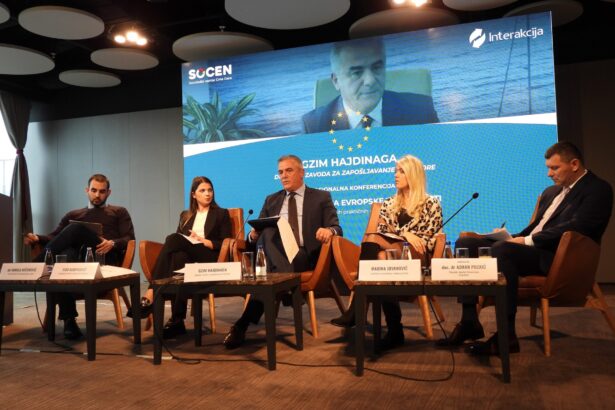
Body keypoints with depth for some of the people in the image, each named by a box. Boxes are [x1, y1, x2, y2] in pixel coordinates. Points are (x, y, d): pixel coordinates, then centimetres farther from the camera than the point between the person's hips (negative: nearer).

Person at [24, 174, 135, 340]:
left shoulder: (119, 212, 23)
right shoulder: (73, 215, 32)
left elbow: (130, 239, 9)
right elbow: (55, 238, 20)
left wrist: (112, 243, -13)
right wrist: (38, 238, -3)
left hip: (106, 260, -2)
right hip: (78, 260, 3)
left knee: (76, 229, -29)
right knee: (66, 255, -38)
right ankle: (69, 320, -37)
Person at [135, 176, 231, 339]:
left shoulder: (221, 214, 16)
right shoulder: (185, 215, 27)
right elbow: (178, 243, 18)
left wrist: (204, 241, -9)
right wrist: (189, 240, -5)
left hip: (209, 259, -3)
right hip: (186, 256, 3)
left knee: (173, 239, -31)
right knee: (178, 256, -37)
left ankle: (152, 293, -35)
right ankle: (176, 320, -42)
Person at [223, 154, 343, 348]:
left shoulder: (321, 197, 12)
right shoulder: (271, 200, 23)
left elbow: (336, 228, 2)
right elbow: (260, 231, 14)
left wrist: (329, 231, -24)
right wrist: (253, 235, -11)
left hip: (305, 255, -2)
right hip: (276, 254, 3)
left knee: (277, 270, -34)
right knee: (267, 232, -31)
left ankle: (242, 325, -29)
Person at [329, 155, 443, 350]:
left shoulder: (431, 204, 12)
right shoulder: (389, 204, 23)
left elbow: (429, 239, 1)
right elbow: (382, 233, 8)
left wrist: (403, 239, -11)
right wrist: (404, 235, -11)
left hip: (416, 257, -3)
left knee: (371, 241, -35)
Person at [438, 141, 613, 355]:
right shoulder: (551, 191, 25)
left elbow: (576, 227, -16)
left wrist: (528, 240, -18)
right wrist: (514, 238, 4)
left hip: (556, 258, -8)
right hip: (530, 249, 9)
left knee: (502, 249, -36)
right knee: (466, 243, -7)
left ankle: (507, 335, -31)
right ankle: (469, 322, -8)